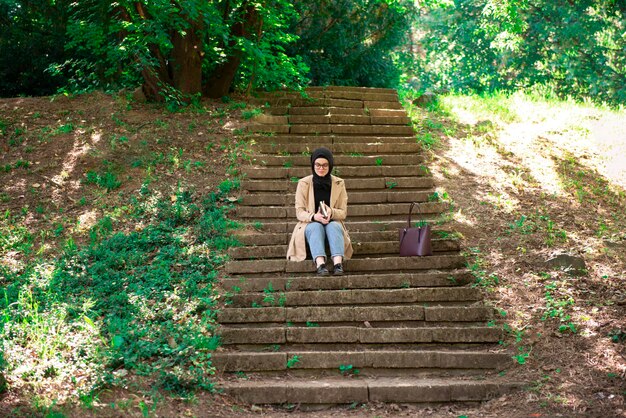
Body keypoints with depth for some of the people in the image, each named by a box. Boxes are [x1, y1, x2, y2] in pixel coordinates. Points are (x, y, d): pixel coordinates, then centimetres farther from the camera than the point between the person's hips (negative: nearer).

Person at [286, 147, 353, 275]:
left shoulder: (338, 183, 3)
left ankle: (338, 263, -53)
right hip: (310, 225, -1)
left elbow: (343, 212, 2)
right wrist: (314, 216, -26)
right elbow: (299, 212, -4)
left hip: (333, 224, 1)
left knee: (334, 226, -33)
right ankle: (320, 264, -55)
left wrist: (331, 212, -22)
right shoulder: (304, 183, -1)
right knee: (316, 227, -35)